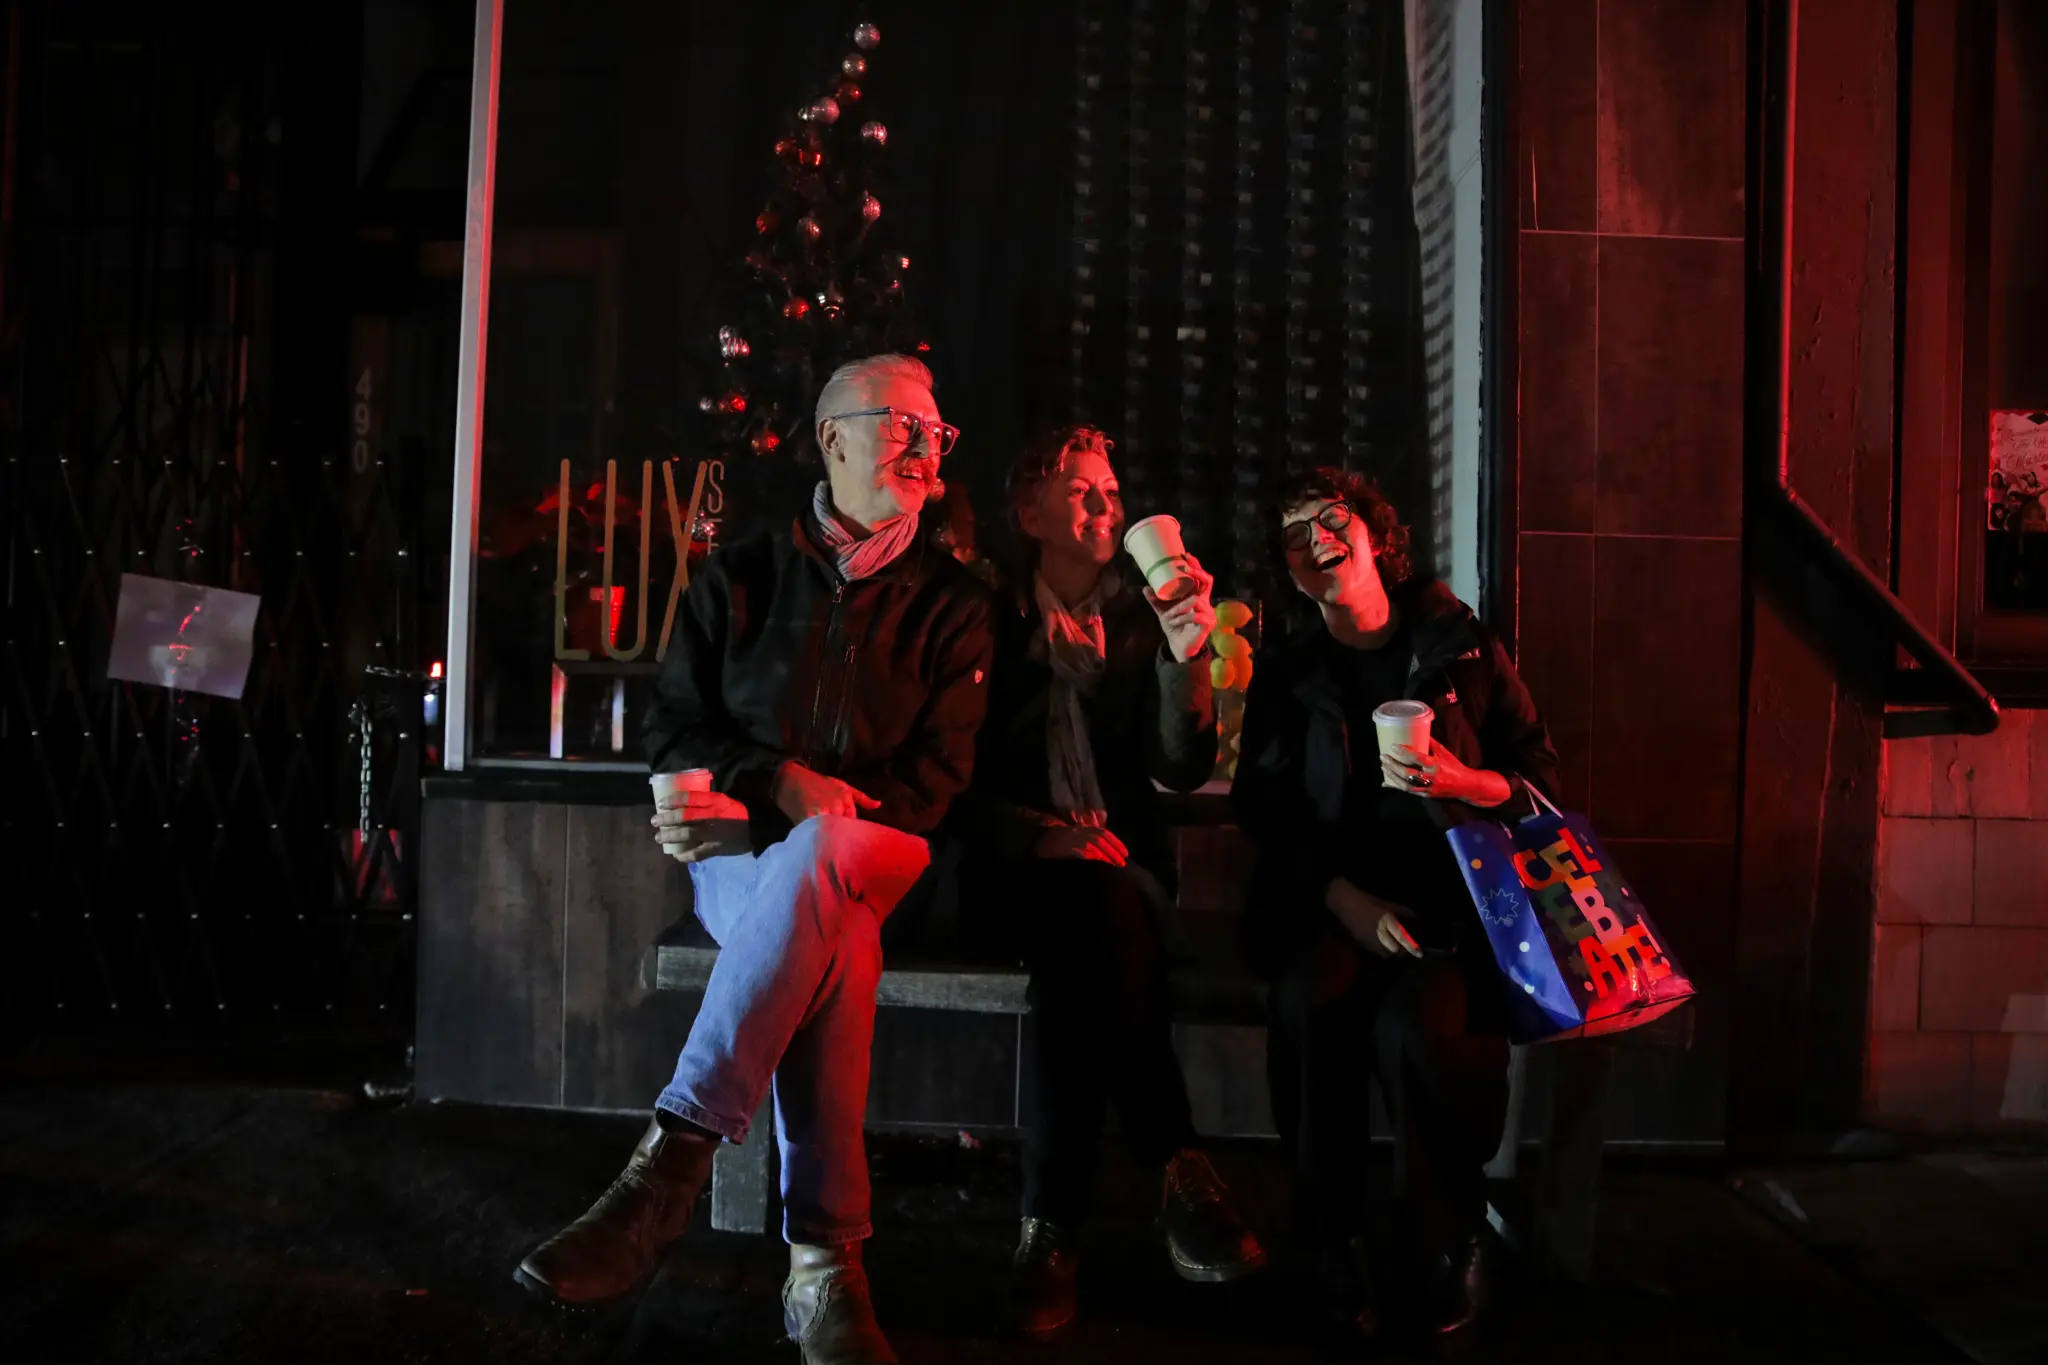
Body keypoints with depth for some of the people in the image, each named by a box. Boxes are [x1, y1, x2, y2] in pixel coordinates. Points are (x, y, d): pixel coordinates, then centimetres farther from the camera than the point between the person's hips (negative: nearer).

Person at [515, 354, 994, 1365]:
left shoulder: (950, 606, 8)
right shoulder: (742, 577, 10)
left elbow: (936, 779, 0)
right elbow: (671, 730, 7)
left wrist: (793, 821, -11)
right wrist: (780, 783, -13)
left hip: (872, 853, 0)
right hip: (741, 857, 0)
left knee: (811, 864, -38)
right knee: (831, 941, -36)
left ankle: (673, 1157, -38)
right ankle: (823, 1268, -35)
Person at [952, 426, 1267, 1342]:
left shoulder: (1142, 623, 13)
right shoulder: (985, 625, 6)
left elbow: (1182, 769, 2)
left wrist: (1189, 656, -13)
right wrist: (1042, 835, -18)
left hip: (1119, 873, 2)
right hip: (1010, 873, -2)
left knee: (1089, 939, -32)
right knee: (1100, 919, -35)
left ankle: (1052, 1231, -24)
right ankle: (1180, 1174, -26)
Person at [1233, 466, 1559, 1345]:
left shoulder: (1462, 648, 9)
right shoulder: (1284, 676, 13)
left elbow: (1542, 778, 9)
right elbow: (1263, 809, 4)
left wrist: (1466, 783, -14)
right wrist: (1346, 900, -12)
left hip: (1452, 894, -1)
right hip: (1332, 901, 2)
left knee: (1418, 1023, -31)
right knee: (1308, 1003, -31)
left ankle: (1440, 1251, -6)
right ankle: (1335, 1240, -11)